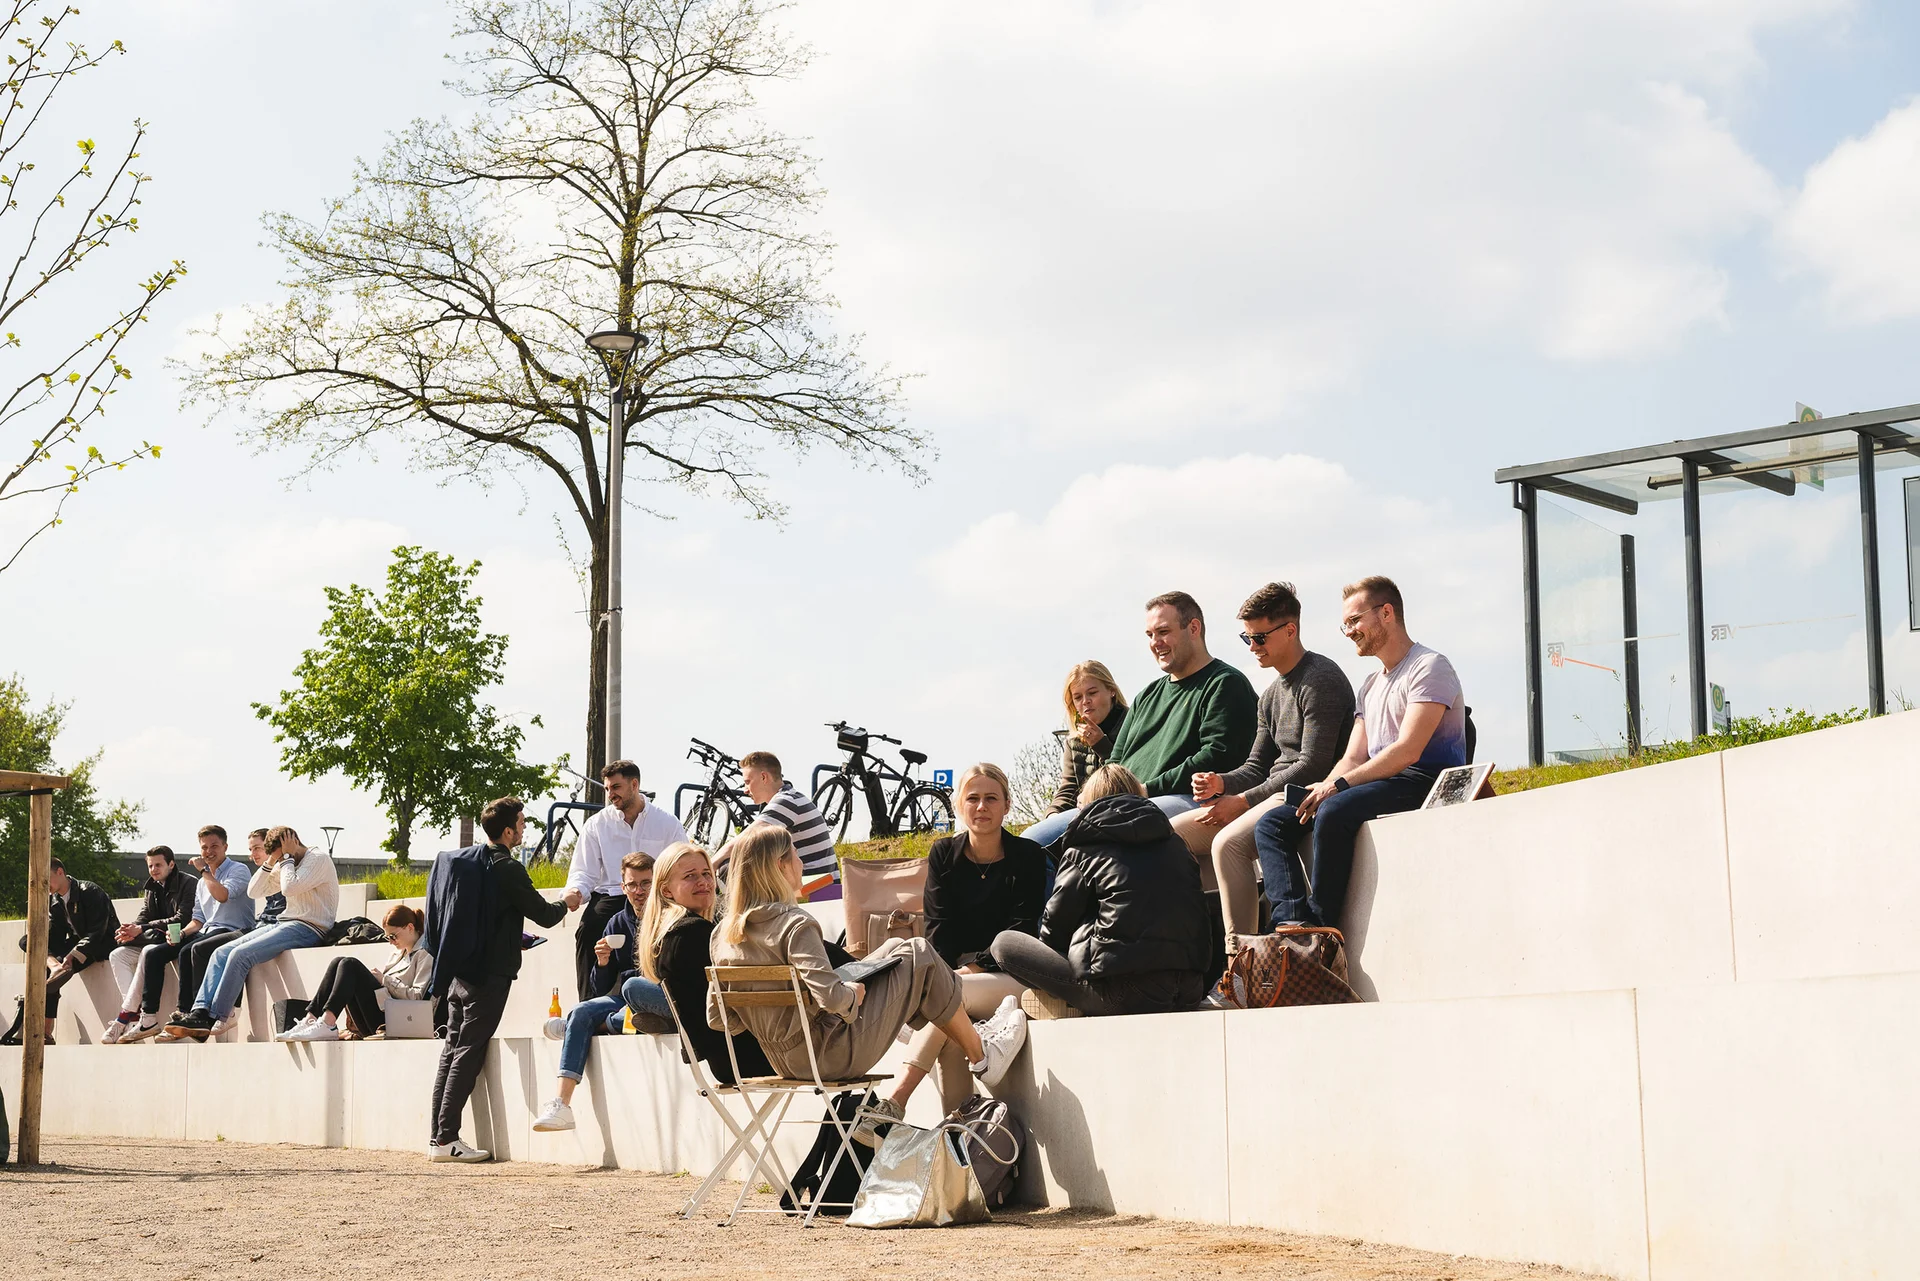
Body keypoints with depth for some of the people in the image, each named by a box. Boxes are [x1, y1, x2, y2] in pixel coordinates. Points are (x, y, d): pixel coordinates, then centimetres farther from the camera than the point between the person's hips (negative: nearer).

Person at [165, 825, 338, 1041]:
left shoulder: (319, 860, -7)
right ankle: (200, 1012, -17)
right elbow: (254, 891, 17)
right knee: (222, 952, -5)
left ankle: (216, 1019, -19)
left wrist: (288, 857, -9)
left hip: (308, 929, -10)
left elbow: (289, 887, -22)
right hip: (283, 924, 10)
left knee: (241, 954, -23)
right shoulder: (284, 866, 21)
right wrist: (270, 862, 6)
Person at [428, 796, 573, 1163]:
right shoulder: (507, 869, -13)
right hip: (490, 974, -8)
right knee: (469, 1052, -7)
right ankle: (446, 1138, -10)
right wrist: (566, 903, 12)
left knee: (451, 1049, 9)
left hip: (458, 971, 8)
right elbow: (545, 915, -11)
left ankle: (438, 1137, 8)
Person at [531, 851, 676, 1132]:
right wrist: (602, 964, -8)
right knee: (581, 1013, -19)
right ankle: (561, 1104, -27)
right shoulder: (618, 924, 11)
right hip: (625, 1000, 6)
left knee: (632, 987, -36)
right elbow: (603, 990, 13)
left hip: (665, 999, -6)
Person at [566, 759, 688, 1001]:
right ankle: (589, 1003, -26)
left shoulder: (668, 823, 10)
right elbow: (584, 872, 11)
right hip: (610, 896, 1)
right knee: (587, 931, -30)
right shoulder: (596, 825, 13)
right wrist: (575, 892, -12)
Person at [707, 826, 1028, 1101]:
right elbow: (831, 997, -31)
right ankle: (983, 1058, 18)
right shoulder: (794, 924, -21)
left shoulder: (723, 934, 1)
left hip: (785, 1061, 8)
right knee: (918, 955, 4)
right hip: (834, 1056, -8)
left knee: (895, 950, 21)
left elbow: (717, 1019, 5)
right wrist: (853, 993, -10)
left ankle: (971, 1033, 33)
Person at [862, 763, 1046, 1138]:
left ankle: (893, 1105, -40)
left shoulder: (1028, 857, 4)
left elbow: (1022, 928, -4)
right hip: (954, 970, 3)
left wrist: (978, 967, -16)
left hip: (1009, 975, -3)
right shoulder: (943, 854, 11)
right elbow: (939, 925, 4)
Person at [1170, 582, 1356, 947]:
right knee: (1170, 835, 1)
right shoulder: (1272, 694, 21)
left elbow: (1313, 766, -18)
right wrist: (1222, 784, -2)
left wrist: (1243, 800, -17)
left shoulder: (1320, 679, -10)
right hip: (1272, 794, 10)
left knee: (1228, 843, -33)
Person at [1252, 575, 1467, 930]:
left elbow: (1407, 751, -17)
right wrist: (1320, 790, -4)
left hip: (1423, 784, -9)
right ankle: (1292, 919, -27)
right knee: (1272, 823, -6)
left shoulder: (1429, 667, -5)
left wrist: (1338, 786, -20)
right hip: (1381, 786, 9)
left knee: (1335, 811, -35)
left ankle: (1319, 925, -29)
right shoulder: (1371, 685, 25)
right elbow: (1353, 759, 19)